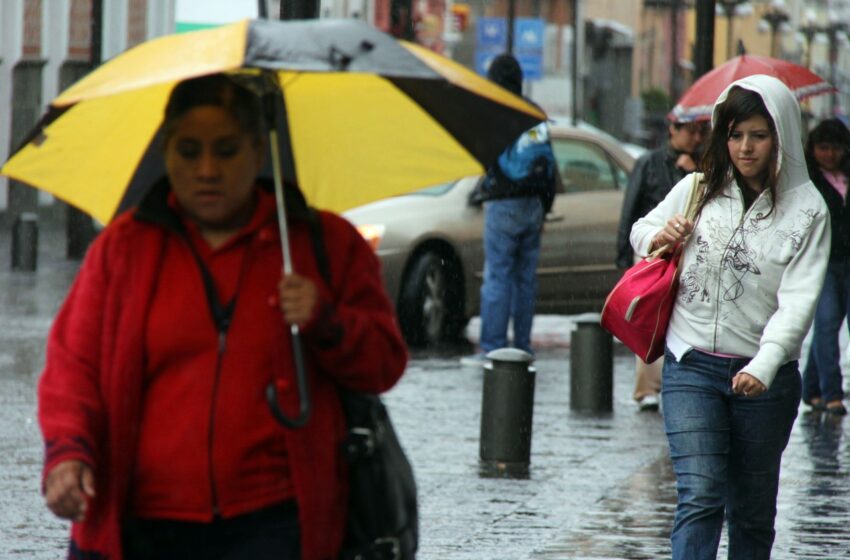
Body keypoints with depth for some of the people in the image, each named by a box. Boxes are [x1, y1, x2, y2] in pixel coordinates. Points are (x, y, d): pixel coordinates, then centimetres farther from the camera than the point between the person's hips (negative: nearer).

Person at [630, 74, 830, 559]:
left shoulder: (807, 209, -3)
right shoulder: (698, 189, 5)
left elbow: (798, 300, -12)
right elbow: (642, 232, 21)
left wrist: (765, 365, -26)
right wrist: (659, 238, -4)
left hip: (764, 378, 0)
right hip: (691, 367, 0)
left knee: (753, 512, 10)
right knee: (701, 497, -14)